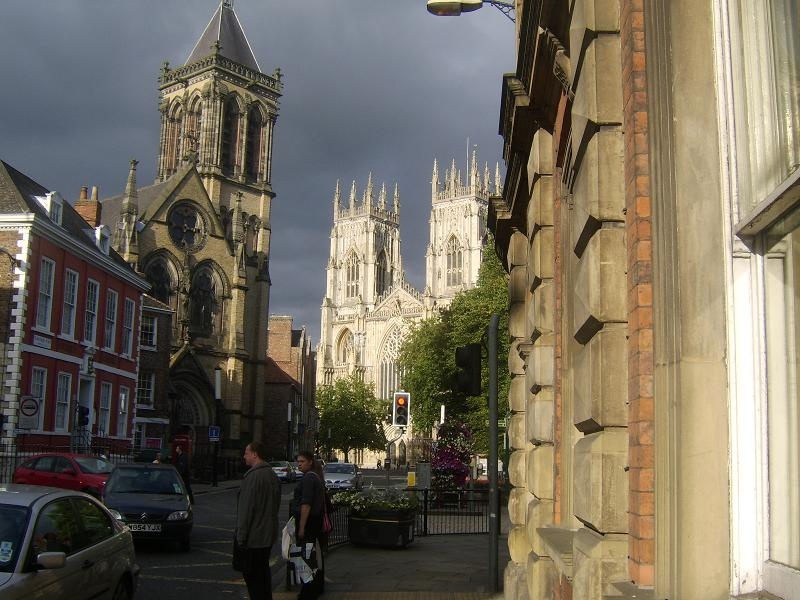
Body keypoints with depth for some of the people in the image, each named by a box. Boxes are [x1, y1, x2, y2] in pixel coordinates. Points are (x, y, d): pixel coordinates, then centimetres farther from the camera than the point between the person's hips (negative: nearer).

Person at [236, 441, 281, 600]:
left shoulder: (253, 476, -20)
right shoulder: (272, 475, 10)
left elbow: (246, 509, -21)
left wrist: (241, 536, -16)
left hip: (253, 537, -9)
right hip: (269, 534, 9)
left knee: (251, 574, -1)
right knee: (263, 572, 18)